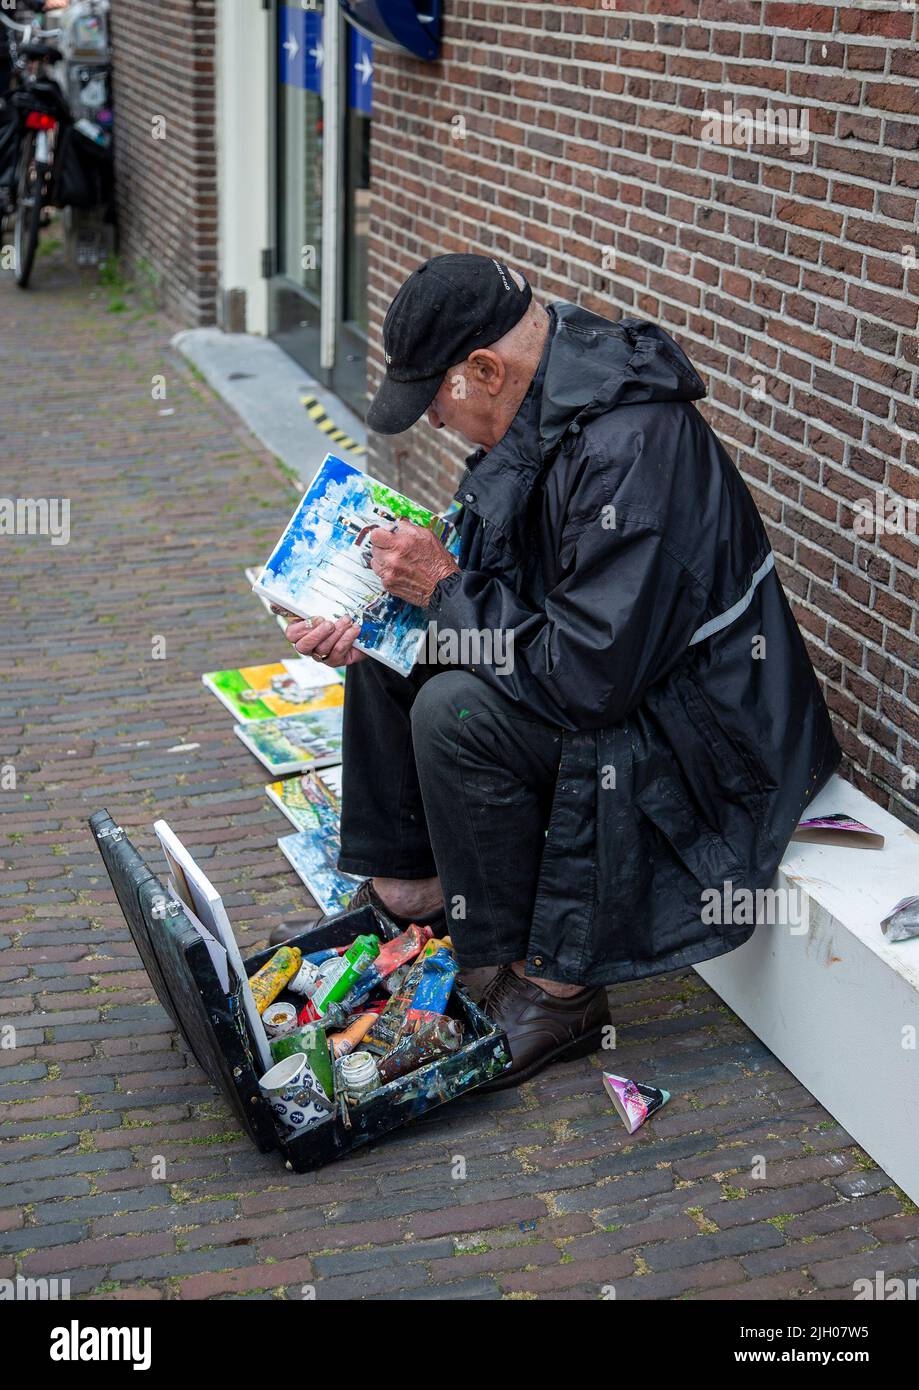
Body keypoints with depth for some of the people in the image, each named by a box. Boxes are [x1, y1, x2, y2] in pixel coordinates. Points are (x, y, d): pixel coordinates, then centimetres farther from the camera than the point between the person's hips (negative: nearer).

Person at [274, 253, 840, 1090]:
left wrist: (446, 588, -20)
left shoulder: (628, 452, -31)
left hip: (696, 732, -9)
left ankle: (550, 988, -13)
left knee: (454, 711, -28)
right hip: (599, 665, 10)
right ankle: (409, 885, 16)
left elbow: (590, 675, -32)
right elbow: (499, 585, 12)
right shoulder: (539, 410, 0)